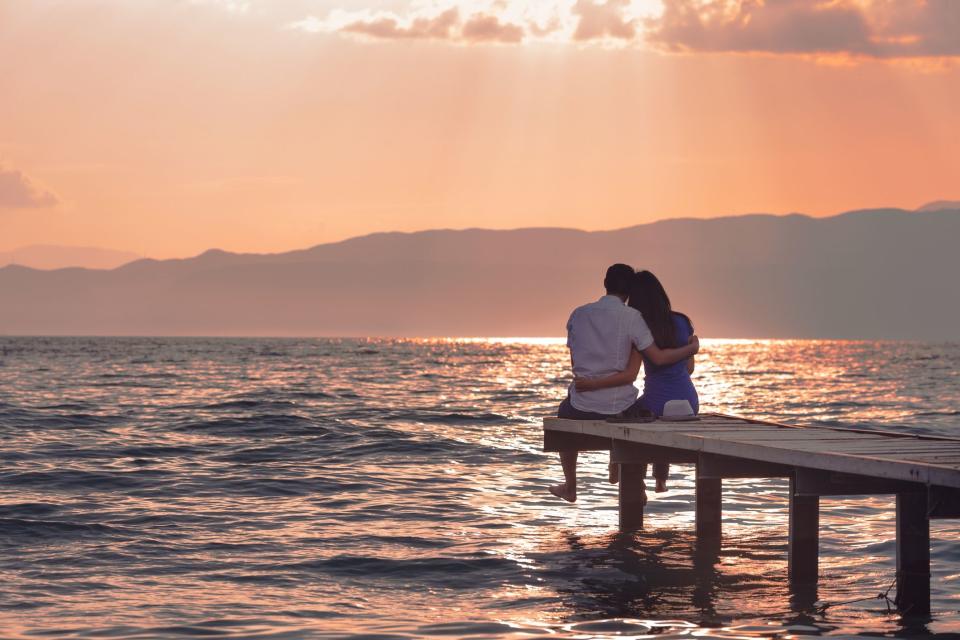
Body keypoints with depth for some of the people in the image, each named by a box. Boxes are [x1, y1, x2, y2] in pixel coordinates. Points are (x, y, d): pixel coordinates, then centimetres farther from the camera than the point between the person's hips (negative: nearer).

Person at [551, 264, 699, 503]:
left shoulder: (579, 314, 1)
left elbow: (574, 362, 10)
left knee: (564, 415, 37)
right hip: (620, 406, -2)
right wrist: (691, 349, 3)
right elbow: (658, 358, -13)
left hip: (583, 405, 2)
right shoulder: (631, 317, -11)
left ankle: (570, 486, 43)